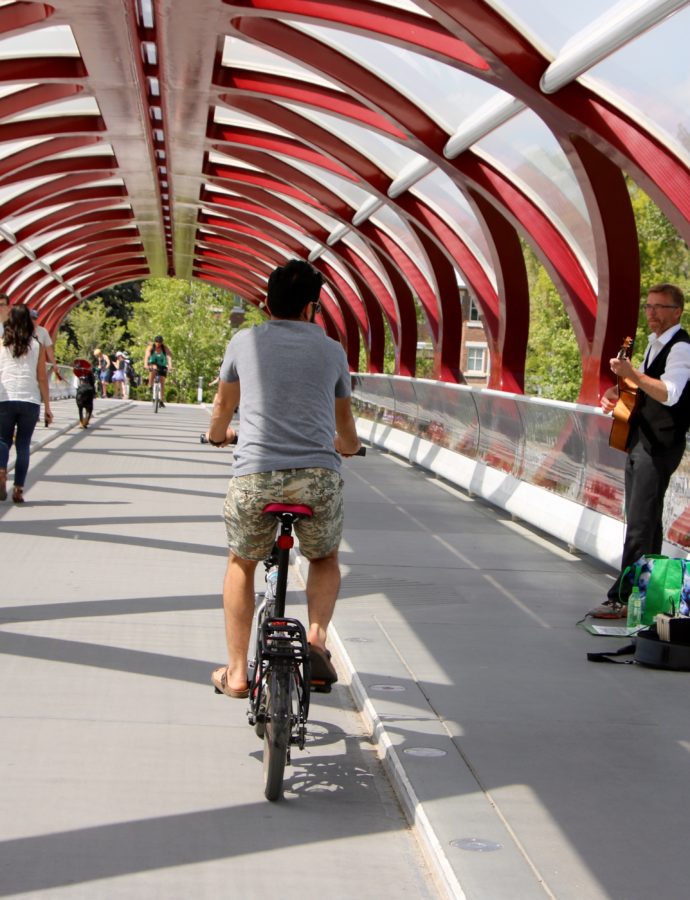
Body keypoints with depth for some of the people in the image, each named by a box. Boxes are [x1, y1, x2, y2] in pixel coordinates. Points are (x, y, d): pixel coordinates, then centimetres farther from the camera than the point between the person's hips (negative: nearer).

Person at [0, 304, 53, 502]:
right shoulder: (37, 346, 6)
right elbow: (42, 378, 5)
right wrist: (47, 407, 9)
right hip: (30, 400, 0)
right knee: (23, 443, 9)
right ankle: (19, 488, 3)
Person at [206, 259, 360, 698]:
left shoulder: (244, 342, 12)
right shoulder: (331, 350, 15)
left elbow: (223, 407, 30)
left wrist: (219, 434, 53)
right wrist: (347, 446, 53)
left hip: (254, 475, 0)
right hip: (319, 476, 0)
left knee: (242, 565, 25)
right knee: (325, 559, 28)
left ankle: (237, 673, 24)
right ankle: (317, 638, 5)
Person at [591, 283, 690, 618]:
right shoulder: (654, 344, 17)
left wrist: (631, 373, -35)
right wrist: (617, 392, 12)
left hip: (660, 446, -10)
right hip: (639, 441, 10)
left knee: (639, 526, -11)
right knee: (645, 522, 14)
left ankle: (623, 599, -10)